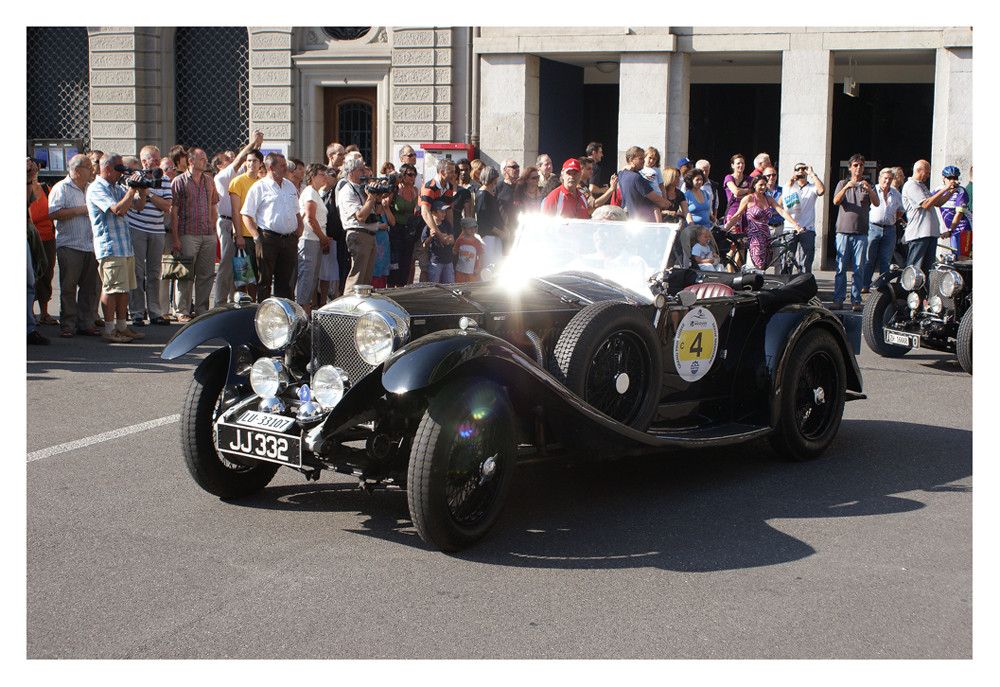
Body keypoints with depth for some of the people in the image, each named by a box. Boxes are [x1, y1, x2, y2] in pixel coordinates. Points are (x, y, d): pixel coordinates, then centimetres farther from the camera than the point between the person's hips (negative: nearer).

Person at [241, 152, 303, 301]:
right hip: (268, 239, -5)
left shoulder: (290, 186, 18)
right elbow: (246, 216, -5)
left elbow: (297, 212, 27)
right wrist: (257, 237, -14)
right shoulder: (259, 187, -2)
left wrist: (299, 227, 9)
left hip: (290, 239, 6)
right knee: (264, 280, -2)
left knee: (287, 281, 7)